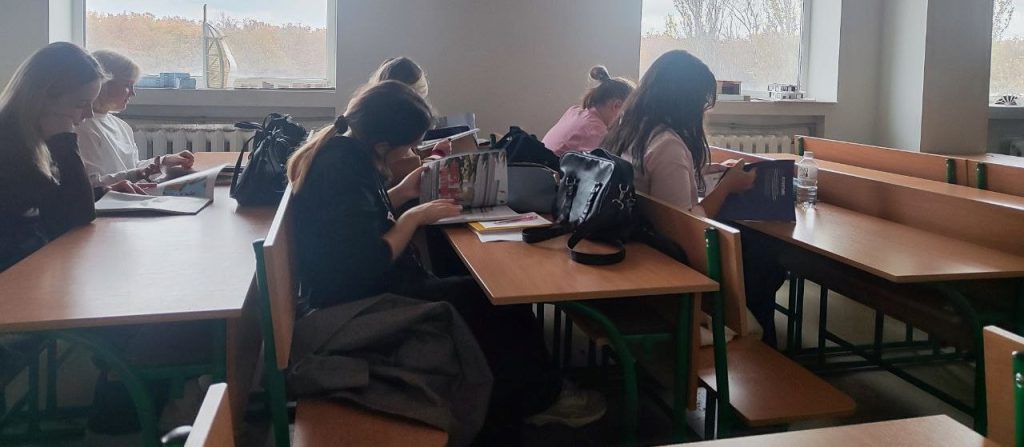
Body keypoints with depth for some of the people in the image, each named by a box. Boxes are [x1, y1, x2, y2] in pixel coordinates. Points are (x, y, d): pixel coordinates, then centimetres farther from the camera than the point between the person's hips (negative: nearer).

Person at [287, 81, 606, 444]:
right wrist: (415, 217, -18)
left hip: (370, 291, 10)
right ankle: (540, 396, 18)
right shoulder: (342, 171, -28)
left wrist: (401, 193, 3)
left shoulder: (340, 149, 2)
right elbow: (368, 265, -31)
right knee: (498, 303, -4)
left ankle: (534, 394, 17)